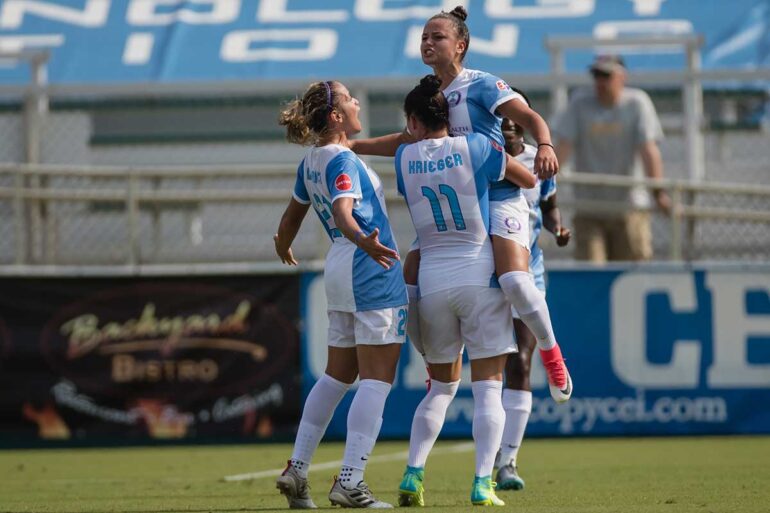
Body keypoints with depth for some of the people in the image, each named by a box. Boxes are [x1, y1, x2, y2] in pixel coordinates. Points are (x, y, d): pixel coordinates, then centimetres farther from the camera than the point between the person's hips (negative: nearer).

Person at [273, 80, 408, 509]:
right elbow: (343, 213, -30)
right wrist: (365, 242, -49)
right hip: (374, 274, -9)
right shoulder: (342, 161, -14)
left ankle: (297, 470, 14)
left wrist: (284, 248, 45)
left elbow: (294, 214, 25)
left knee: (338, 375, 16)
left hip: (339, 272, 9)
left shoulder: (311, 162, 11)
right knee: (376, 378, -7)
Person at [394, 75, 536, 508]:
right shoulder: (476, 148, -5)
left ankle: (413, 475, 5)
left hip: (432, 281, 3)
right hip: (480, 277, -3)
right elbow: (530, 180, 7)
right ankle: (483, 483, -10)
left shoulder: (404, 158, 2)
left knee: (441, 386, 16)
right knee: (488, 387, 0)